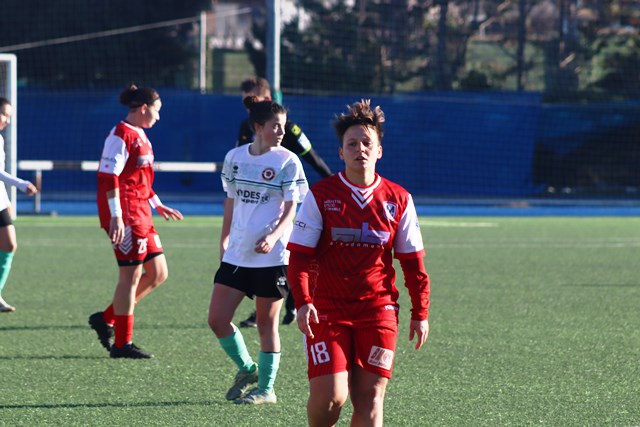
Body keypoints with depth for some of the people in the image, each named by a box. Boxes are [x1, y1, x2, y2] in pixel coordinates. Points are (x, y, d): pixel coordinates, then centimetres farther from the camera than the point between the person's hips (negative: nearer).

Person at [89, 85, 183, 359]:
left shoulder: (139, 136, 18)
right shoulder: (121, 135, -13)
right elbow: (108, 177, -19)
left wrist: (157, 205, 29)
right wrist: (116, 216, -24)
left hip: (141, 214, 10)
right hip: (125, 216, -10)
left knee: (158, 273, 10)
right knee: (131, 275, -5)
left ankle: (106, 320, 18)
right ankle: (122, 343, 2)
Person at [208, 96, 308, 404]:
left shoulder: (288, 162, -6)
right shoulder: (234, 158, 6)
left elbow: (291, 209, -9)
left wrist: (273, 237, -25)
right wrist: (224, 241, 19)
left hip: (271, 255, -4)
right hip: (236, 253, 4)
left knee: (267, 323, 2)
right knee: (217, 319, 0)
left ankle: (266, 388, 14)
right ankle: (246, 369, 23)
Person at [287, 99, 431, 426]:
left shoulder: (398, 200, 5)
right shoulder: (320, 196, -1)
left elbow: (412, 262, 12)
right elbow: (299, 255, -2)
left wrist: (421, 312, 10)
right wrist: (303, 302, -15)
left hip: (378, 310, 2)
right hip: (327, 310, -2)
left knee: (370, 397, -4)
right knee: (329, 396, -11)